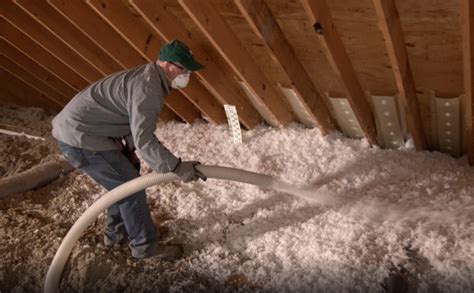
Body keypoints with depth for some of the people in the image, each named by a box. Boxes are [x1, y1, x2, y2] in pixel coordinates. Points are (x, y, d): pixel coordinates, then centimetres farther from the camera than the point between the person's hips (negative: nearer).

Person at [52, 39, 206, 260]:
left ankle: (116, 233, 35)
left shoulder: (148, 77, 10)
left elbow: (137, 126, 17)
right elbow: (144, 139, -29)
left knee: (123, 181, 21)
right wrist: (177, 167, -27)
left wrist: (128, 151, 9)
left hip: (76, 128, 10)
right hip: (81, 138, -10)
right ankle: (145, 245, 13)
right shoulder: (147, 88, -23)